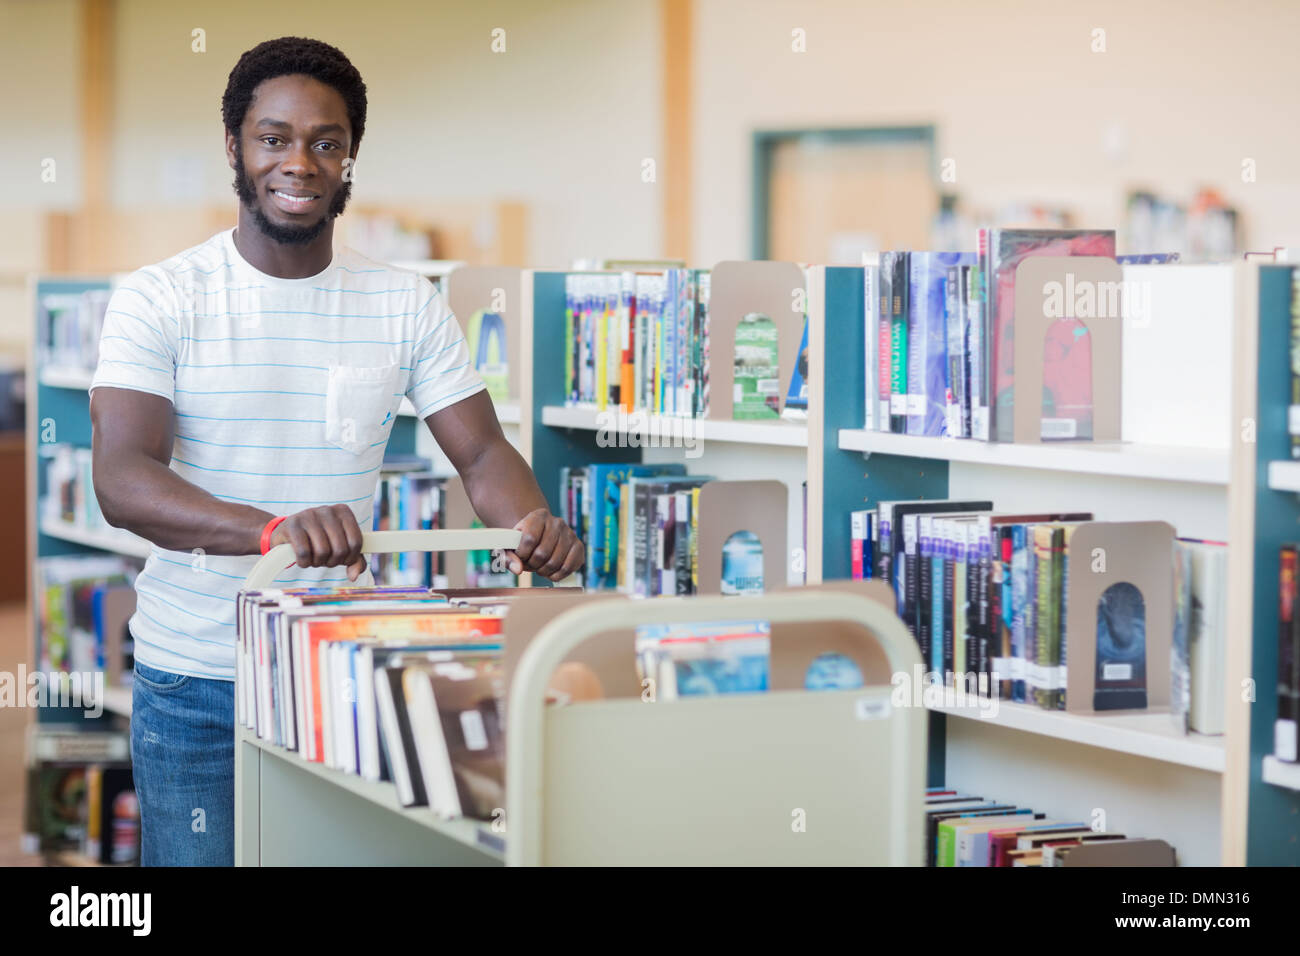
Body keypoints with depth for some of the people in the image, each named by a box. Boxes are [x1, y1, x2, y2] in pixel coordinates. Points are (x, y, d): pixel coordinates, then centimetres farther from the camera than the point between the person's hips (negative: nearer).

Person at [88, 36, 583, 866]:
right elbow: (122, 481, -19)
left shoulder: (408, 306, 4)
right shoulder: (160, 299, -7)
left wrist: (535, 526, -24)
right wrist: (274, 530, -38)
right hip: (194, 680, -2)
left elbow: (483, 453, 1)